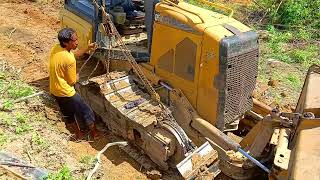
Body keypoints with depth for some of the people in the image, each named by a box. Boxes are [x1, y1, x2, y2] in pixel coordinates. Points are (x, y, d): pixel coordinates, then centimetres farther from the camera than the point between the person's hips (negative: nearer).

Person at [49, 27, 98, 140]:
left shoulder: (56, 48, -5)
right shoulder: (69, 60, -30)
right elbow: (72, 81, -18)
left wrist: (87, 49, 8)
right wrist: (77, 76, 3)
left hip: (54, 90, 9)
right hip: (65, 93, -9)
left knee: (69, 114, 26)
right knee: (87, 112, 12)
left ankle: (78, 134, 45)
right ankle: (94, 133, 32)